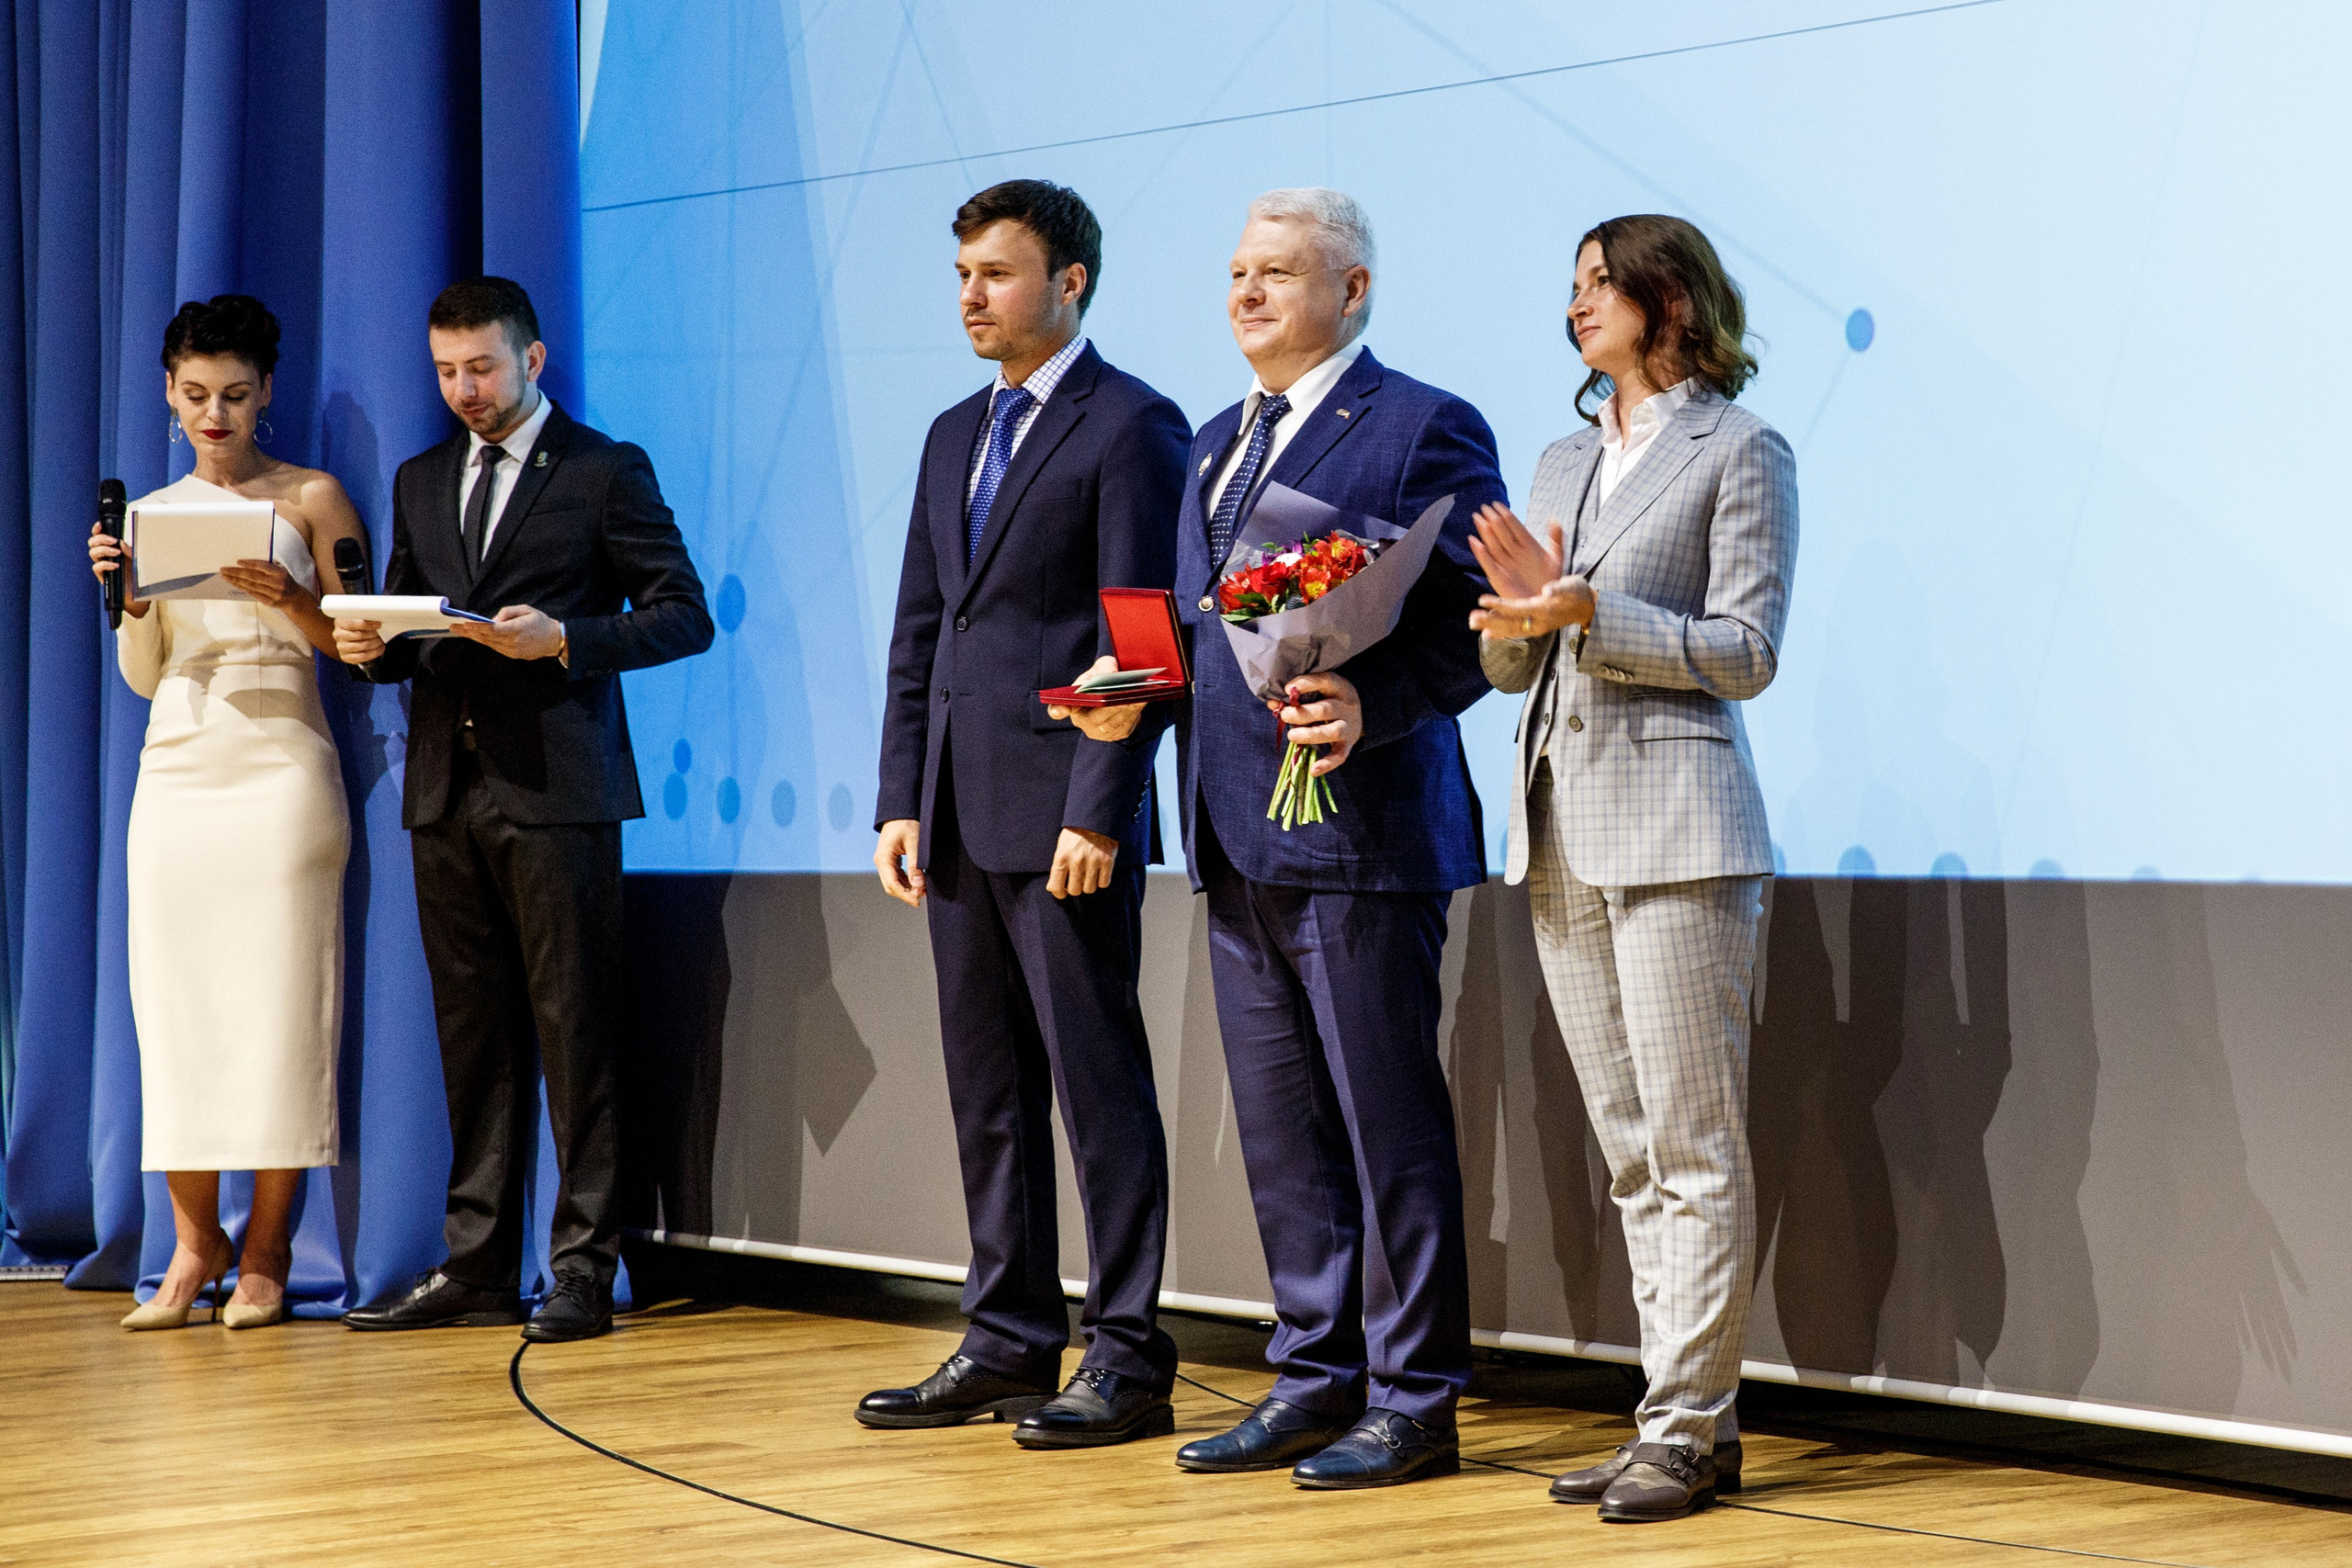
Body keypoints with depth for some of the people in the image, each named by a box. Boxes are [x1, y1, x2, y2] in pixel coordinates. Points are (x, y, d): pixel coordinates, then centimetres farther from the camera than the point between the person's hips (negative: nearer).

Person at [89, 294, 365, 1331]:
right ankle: (194, 1244, 7)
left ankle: (265, 1253, -1)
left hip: (281, 769, -3)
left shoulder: (310, 498, 5)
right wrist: (128, 597, -6)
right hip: (178, 769, 3)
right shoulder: (148, 513, 13)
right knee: (175, 1002, 0)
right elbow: (142, 674, 12)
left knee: (279, 1001, -5)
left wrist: (289, 599, -14)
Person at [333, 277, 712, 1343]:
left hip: (556, 787, -5)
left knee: (574, 1031, -5)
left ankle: (584, 1270, -2)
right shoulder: (421, 482, 19)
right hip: (447, 787, 6)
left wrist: (563, 639, -17)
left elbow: (684, 616, -3)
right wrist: (369, 646, -1)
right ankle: (478, 1265, 12)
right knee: (473, 1034, 7)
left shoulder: (606, 472, 1)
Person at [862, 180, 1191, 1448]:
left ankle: (1127, 1359, 1)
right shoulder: (954, 436, 18)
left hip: (1065, 818, -8)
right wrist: (900, 801, 10)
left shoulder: (1130, 427, -6)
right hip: (960, 818, 8)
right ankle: (1010, 1344, 19)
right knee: (987, 1091, 12)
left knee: (1097, 1082, -4)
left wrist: (1099, 813, -17)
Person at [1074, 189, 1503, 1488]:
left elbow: (1477, 624, -11)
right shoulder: (1217, 444, 20)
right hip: (1237, 841, 8)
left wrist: (1372, 705, -24)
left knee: (1389, 1127, -3)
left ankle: (1412, 1403, 5)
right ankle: (1317, 1380, 21)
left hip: (1359, 829, -8)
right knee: (1279, 1132, 12)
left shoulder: (1421, 429, -5)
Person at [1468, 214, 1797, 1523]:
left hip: (1675, 822, -7)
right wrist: (1522, 612, -4)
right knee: (1630, 1147, 8)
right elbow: (1508, 663, 18)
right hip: (1563, 825, 7)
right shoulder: (1562, 465, 19)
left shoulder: (1741, 452, 0)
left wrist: (1593, 613, -17)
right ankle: (1687, 1411, 13)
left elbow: (1746, 652, -7)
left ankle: (1690, 1428, -5)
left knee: (1693, 1143, -7)